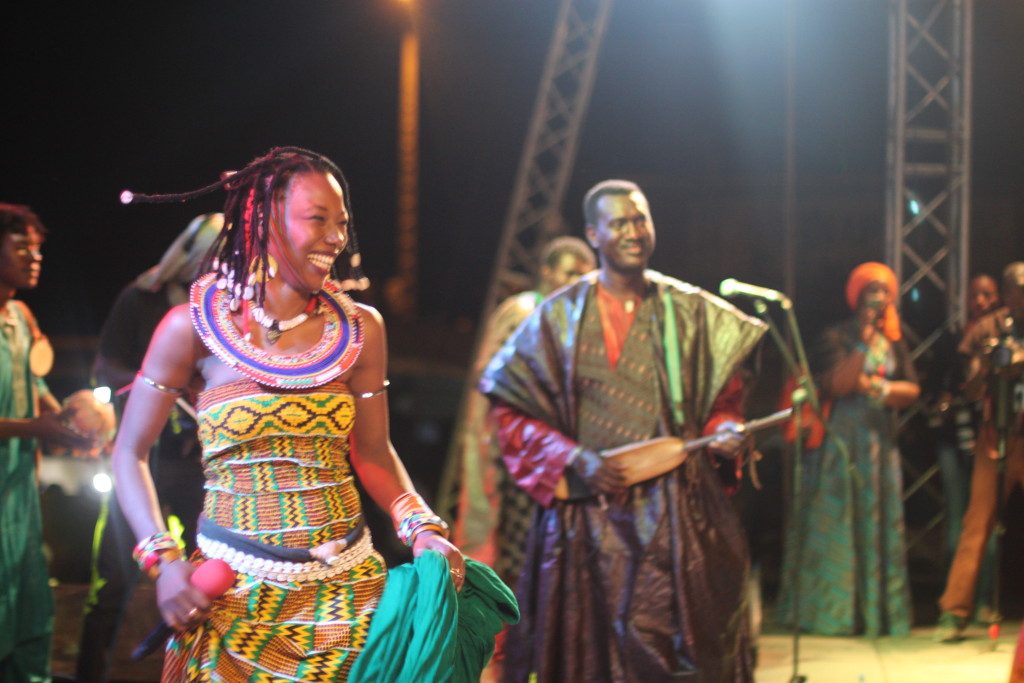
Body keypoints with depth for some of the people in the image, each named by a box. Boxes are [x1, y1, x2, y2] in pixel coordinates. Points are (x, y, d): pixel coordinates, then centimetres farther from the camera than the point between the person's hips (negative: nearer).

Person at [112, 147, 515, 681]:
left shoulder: (359, 329, 1)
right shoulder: (193, 327, -7)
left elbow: (372, 452, 9)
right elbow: (130, 452, -1)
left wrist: (422, 529, -8)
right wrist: (162, 560, -13)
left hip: (347, 587, 3)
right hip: (234, 592, -2)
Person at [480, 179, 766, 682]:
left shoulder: (689, 311, 7)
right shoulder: (558, 316, 4)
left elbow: (724, 397, 16)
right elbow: (511, 412, 4)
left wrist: (725, 430, -6)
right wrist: (573, 458, -9)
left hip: (676, 507, 0)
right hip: (588, 512, 0)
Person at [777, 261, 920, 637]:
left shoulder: (894, 341, 12)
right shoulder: (836, 338, -3)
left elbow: (911, 390, 6)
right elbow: (835, 385, -16)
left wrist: (880, 387, -11)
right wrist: (864, 345, -19)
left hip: (879, 440, 5)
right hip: (840, 439, -5)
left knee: (879, 526, 4)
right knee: (835, 523, -5)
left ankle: (876, 612, 8)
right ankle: (830, 612, -2)